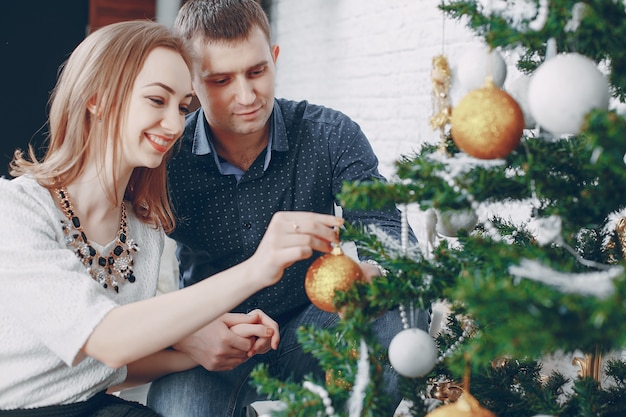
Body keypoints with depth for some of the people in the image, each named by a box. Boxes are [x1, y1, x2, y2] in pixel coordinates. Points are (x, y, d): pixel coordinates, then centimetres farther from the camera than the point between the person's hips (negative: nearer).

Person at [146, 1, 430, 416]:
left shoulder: (331, 135, -8)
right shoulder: (164, 159, -11)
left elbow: (388, 230, -15)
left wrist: (365, 272, -40)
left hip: (305, 331, 2)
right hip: (211, 349, -1)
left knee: (404, 304, -26)